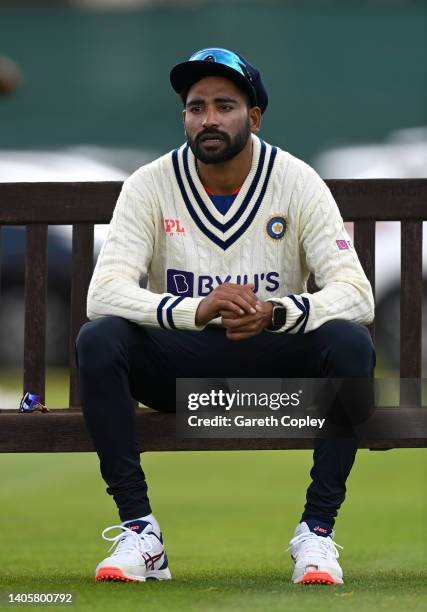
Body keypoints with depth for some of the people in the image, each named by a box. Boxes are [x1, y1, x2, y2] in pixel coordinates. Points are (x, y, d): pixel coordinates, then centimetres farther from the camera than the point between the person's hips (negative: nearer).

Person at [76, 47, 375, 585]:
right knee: (98, 339, -29)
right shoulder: (150, 185, -8)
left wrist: (276, 313, -39)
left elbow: (356, 292, -18)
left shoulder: (297, 182, -8)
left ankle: (317, 530, -24)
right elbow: (104, 292, -21)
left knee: (351, 343, -30)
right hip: (181, 364, 0)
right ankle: (139, 530, -25)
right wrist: (197, 310, -40)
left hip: (275, 366, 0)